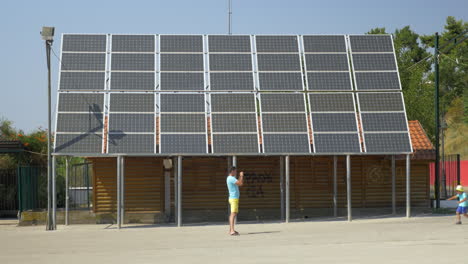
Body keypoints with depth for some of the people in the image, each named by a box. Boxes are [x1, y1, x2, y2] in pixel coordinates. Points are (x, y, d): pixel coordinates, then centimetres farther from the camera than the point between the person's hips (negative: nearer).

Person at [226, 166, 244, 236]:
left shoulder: (230, 178, 17)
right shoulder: (231, 178, -15)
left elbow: (239, 184, 25)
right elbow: (241, 183, -23)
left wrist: (240, 176, 19)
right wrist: (241, 176, -9)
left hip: (233, 198, 11)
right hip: (234, 198, -11)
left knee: (232, 214, 15)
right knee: (233, 214, -17)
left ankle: (231, 230, 21)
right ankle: (232, 231, -24)